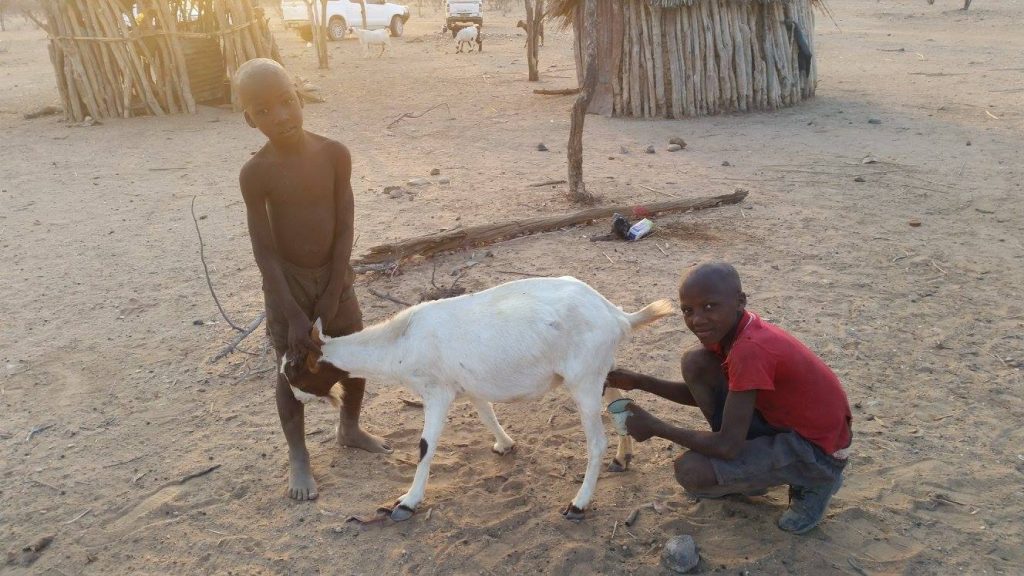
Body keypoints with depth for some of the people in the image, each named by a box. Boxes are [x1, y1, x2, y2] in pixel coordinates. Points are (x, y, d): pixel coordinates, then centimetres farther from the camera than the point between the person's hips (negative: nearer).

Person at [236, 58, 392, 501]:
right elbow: (265, 252, -17)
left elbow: (344, 229, -10)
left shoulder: (334, 154, -12)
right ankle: (298, 457, 25)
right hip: (288, 281, -3)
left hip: (334, 275, 3)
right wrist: (294, 315, -19)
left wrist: (333, 293, -12)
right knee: (294, 367, 7)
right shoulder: (256, 173, -18)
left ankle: (350, 429, 39)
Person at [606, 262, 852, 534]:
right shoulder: (728, 329, -4)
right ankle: (749, 462, 11)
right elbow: (702, 394, 10)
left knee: (691, 471, -21)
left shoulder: (751, 350, -32)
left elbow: (727, 446, -30)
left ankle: (813, 482, 0)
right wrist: (639, 382, -1)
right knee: (695, 362, -5)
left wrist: (654, 427, -19)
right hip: (782, 422, 8)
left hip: (819, 450, -8)